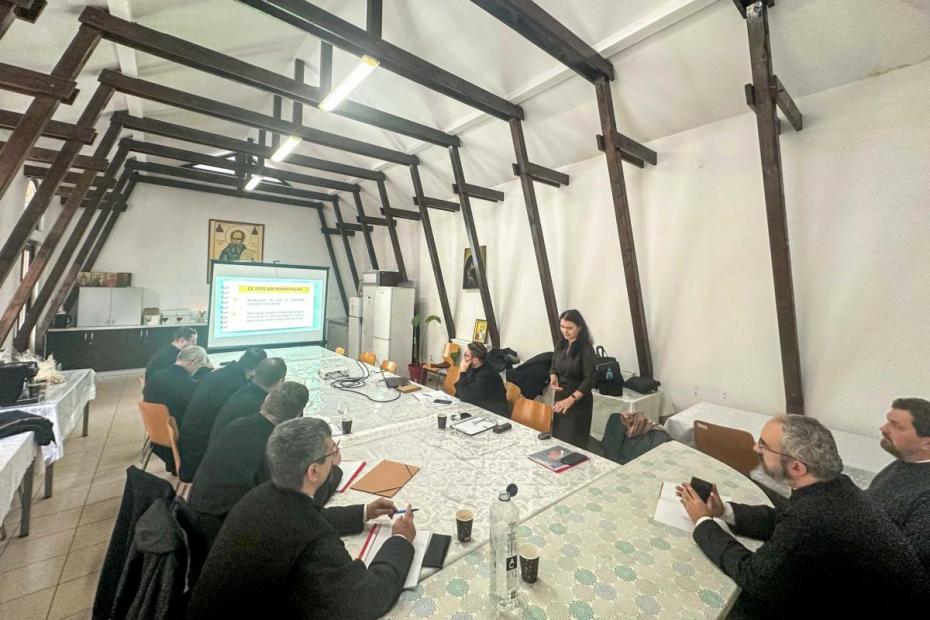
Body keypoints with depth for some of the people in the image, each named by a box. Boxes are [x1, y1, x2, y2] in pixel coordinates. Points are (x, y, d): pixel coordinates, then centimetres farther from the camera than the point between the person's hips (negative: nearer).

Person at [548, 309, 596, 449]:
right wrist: (553, 378, -10)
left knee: (573, 442, 2)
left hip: (579, 401, -6)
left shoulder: (586, 349, -17)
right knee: (557, 437, 14)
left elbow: (589, 380, -20)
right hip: (560, 396, 6)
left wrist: (571, 399, -29)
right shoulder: (560, 345, 1)